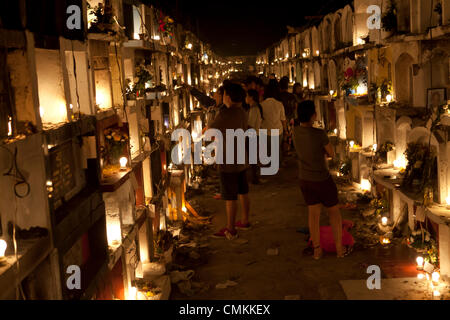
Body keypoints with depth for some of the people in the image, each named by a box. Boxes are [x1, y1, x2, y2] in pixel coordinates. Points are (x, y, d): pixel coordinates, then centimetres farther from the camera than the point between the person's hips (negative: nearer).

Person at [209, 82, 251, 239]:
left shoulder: (225, 114, -20)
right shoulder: (243, 114, 5)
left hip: (228, 163, -8)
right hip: (242, 161, 8)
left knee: (230, 198, 0)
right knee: (243, 193, 18)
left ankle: (230, 230, 8)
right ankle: (244, 221, 31)